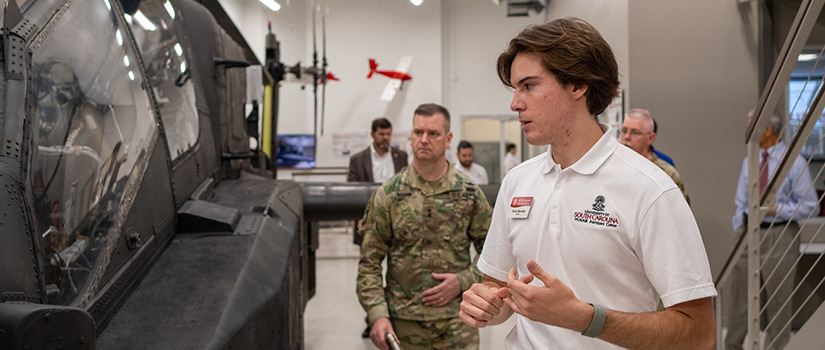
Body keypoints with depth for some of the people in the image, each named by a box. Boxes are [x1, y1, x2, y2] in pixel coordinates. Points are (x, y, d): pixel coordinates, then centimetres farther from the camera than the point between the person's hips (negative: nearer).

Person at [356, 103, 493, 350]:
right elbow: (369, 263, -2)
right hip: (403, 323, 0)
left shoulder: (470, 194, 1)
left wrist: (463, 281, -8)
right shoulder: (387, 194, -1)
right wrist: (378, 315, -12)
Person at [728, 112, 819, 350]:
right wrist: (739, 230, 7)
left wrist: (777, 209, -18)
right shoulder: (749, 162, 10)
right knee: (740, 294, 9)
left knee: (778, 298, 5)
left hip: (779, 235, -5)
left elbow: (811, 206, -7)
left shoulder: (794, 162, -6)